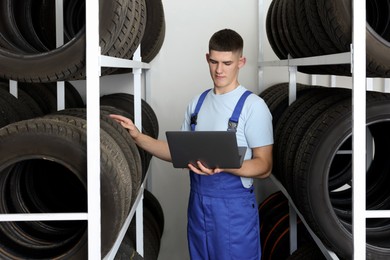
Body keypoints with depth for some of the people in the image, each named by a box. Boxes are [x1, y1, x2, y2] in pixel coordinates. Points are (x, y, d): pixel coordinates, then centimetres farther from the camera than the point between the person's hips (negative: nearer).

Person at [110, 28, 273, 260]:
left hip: (234, 207, -5)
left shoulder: (253, 105, -11)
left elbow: (264, 166, -12)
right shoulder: (198, 102, 8)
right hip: (198, 202, 6)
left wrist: (224, 165, -29)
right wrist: (138, 137, -1)